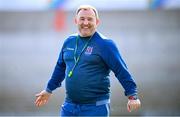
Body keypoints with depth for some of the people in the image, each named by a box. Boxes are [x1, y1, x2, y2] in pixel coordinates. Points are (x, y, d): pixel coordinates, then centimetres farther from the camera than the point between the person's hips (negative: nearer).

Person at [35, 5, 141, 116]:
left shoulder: (105, 44, -7)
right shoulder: (69, 42, 11)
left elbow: (121, 71, -10)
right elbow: (60, 67, 25)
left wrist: (132, 96, -16)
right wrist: (49, 89, 31)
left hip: (96, 108, -6)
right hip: (69, 106, 6)